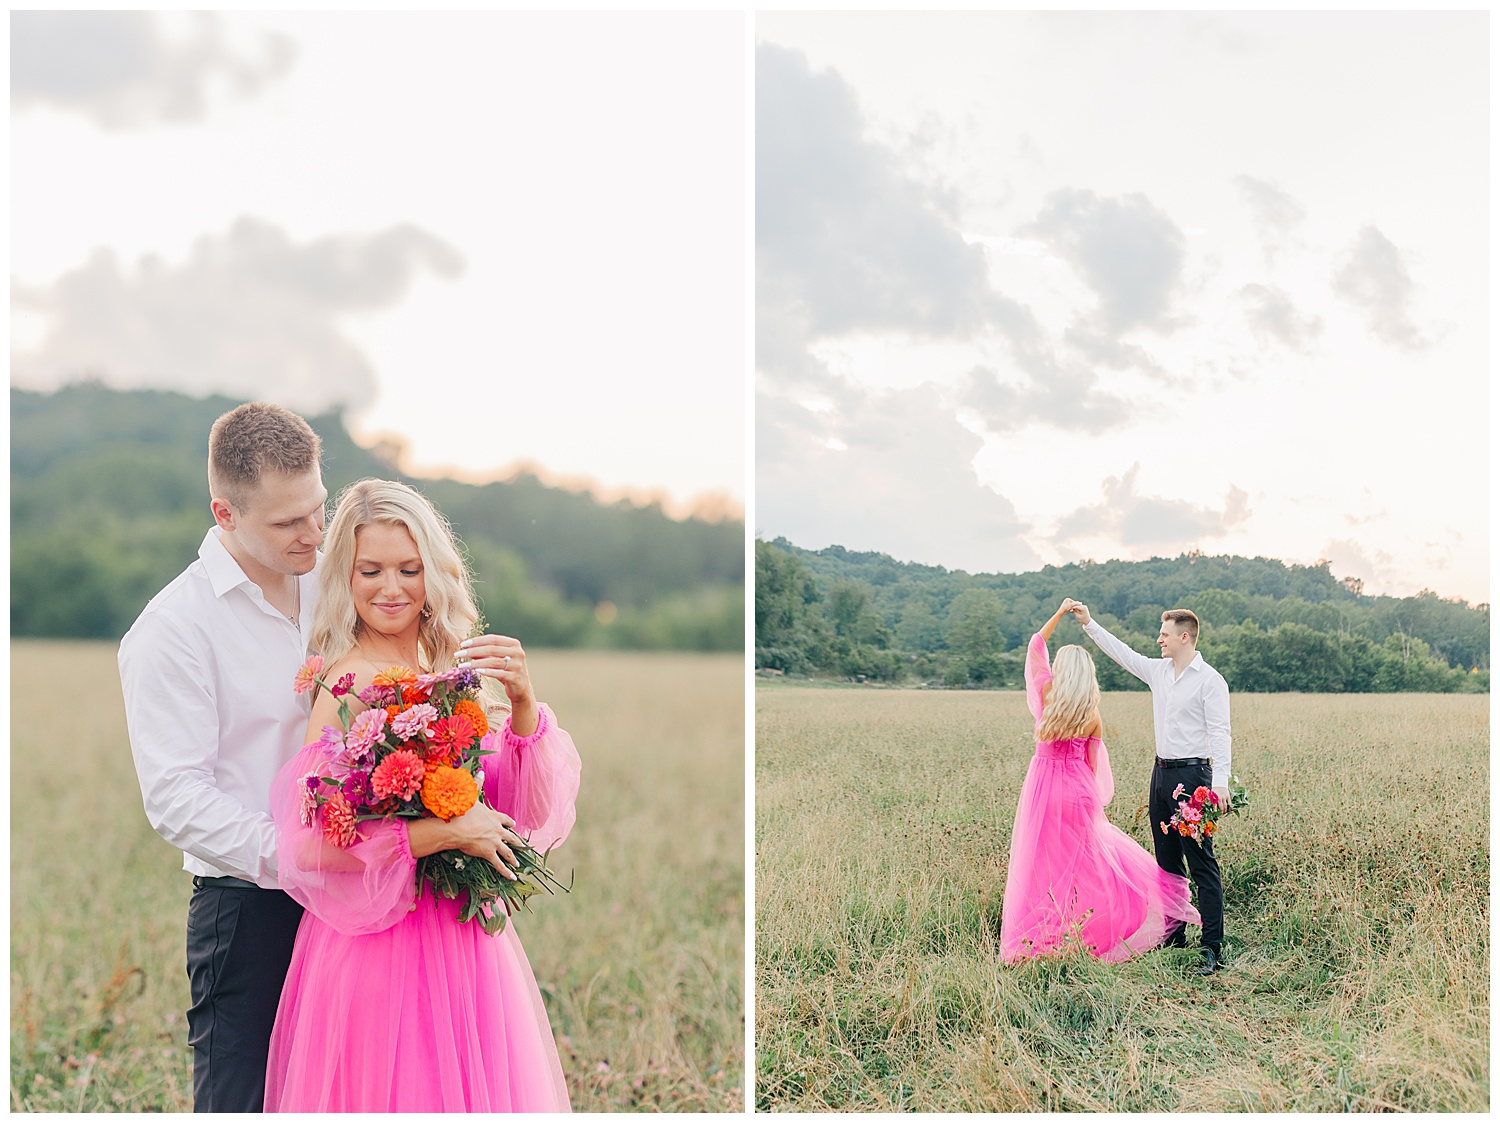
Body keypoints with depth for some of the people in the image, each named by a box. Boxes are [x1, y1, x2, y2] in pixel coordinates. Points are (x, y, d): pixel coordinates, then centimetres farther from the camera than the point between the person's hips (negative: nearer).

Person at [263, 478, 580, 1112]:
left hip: (467, 938, 6)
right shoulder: (348, 684, -13)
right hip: (377, 948, -6)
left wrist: (522, 703, -16)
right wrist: (447, 831, -20)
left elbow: (533, 814, -2)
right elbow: (309, 842, -20)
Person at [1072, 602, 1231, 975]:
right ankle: (1173, 938, 21)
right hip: (1161, 774, 8)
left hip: (1192, 776, -8)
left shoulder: (1210, 680, -10)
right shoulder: (1158, 671, 12)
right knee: (1167, 862, 13)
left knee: (1202, 864, -8)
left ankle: (1213, 948, -7)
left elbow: (1219, 734, -16)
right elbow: (1122, 653, 22)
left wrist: (1220, 782, -24)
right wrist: (1089, 623, 19)